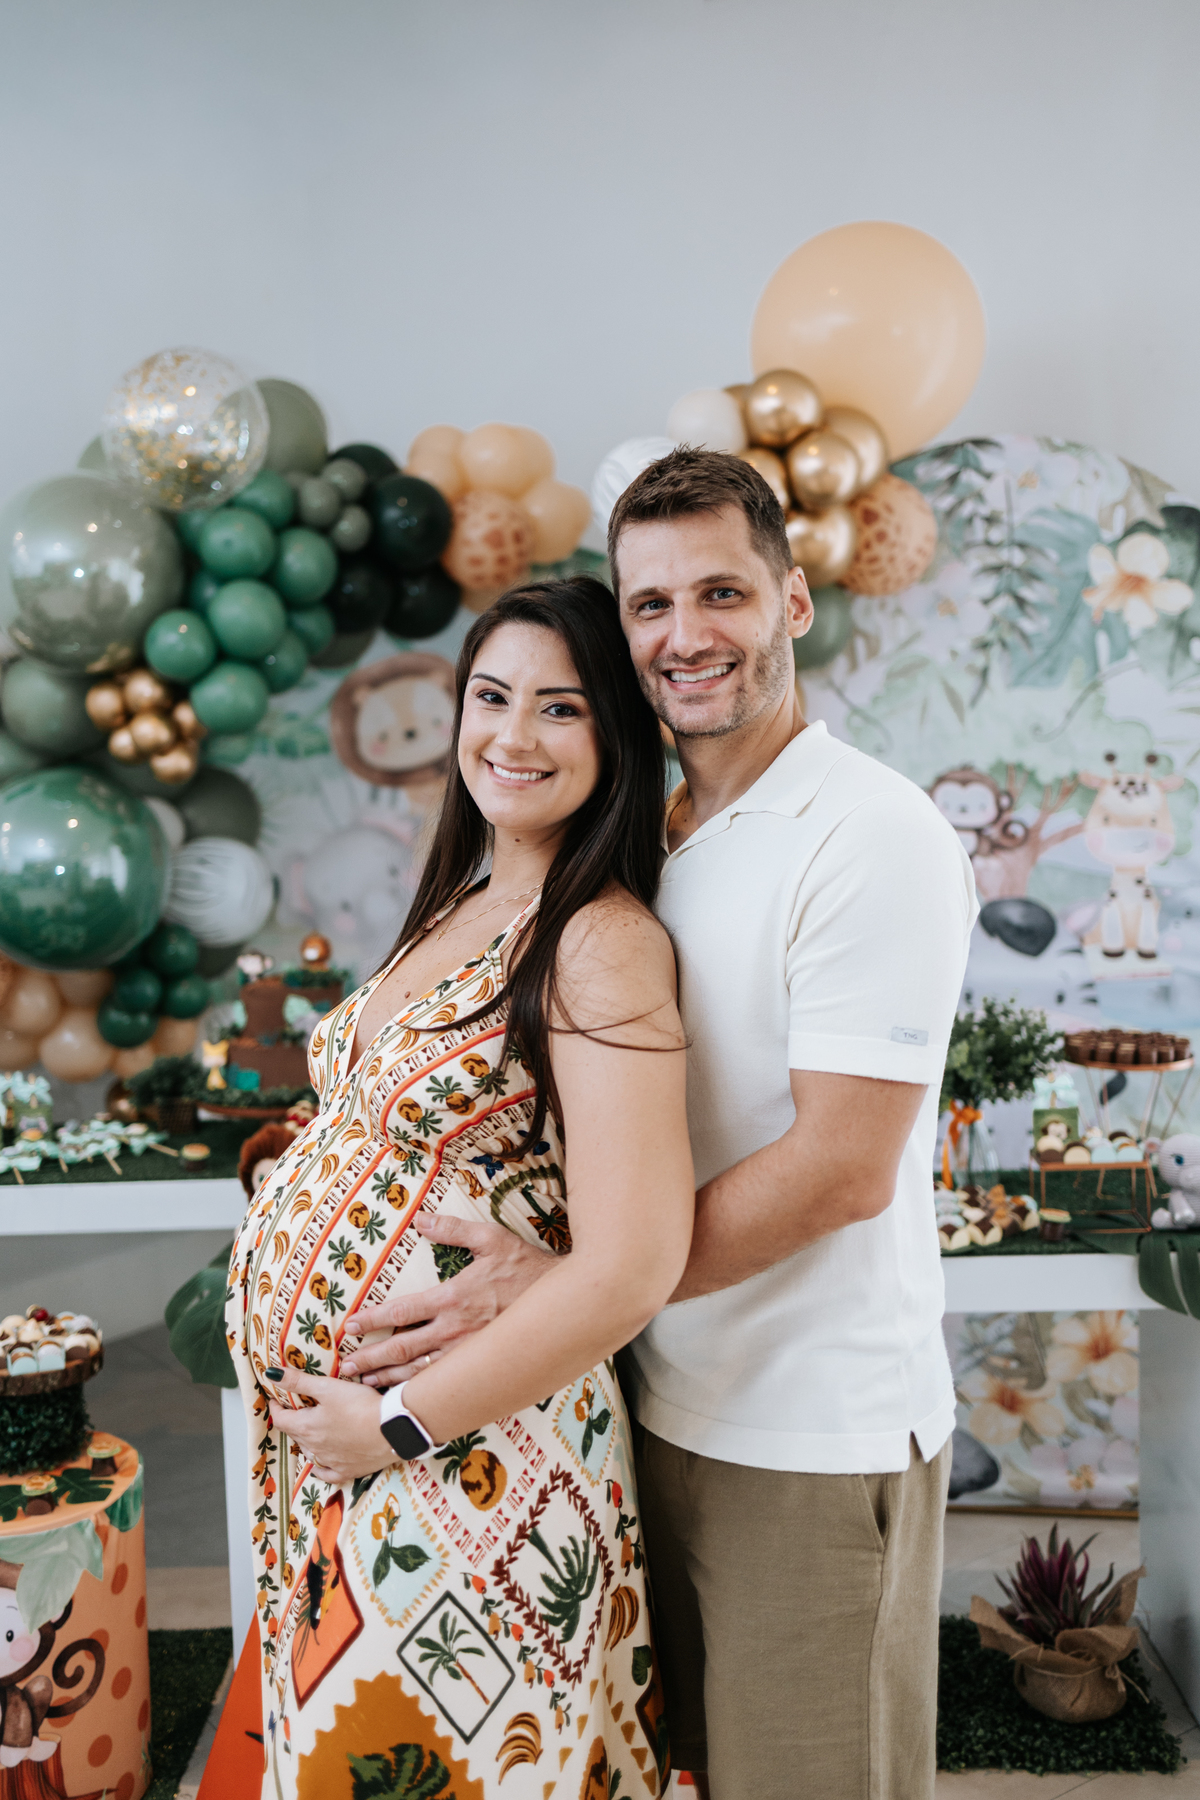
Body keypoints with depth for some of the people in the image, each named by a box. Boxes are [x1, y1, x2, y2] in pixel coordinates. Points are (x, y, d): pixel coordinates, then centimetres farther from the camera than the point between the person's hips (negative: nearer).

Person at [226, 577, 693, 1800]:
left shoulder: (604, 941, -19)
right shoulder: (456, 908, 7)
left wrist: (398, 1423, -17)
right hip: (323, 1436, 8)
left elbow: (629, 1267, -26)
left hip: (460, 1469, -7)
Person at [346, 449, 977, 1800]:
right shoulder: (650, 837, 7)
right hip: (675, 1406, 7)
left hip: (814, 1436, -7)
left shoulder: (870, 836, -17)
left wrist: (555, 1287, -21)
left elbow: (841, 1171, -22)